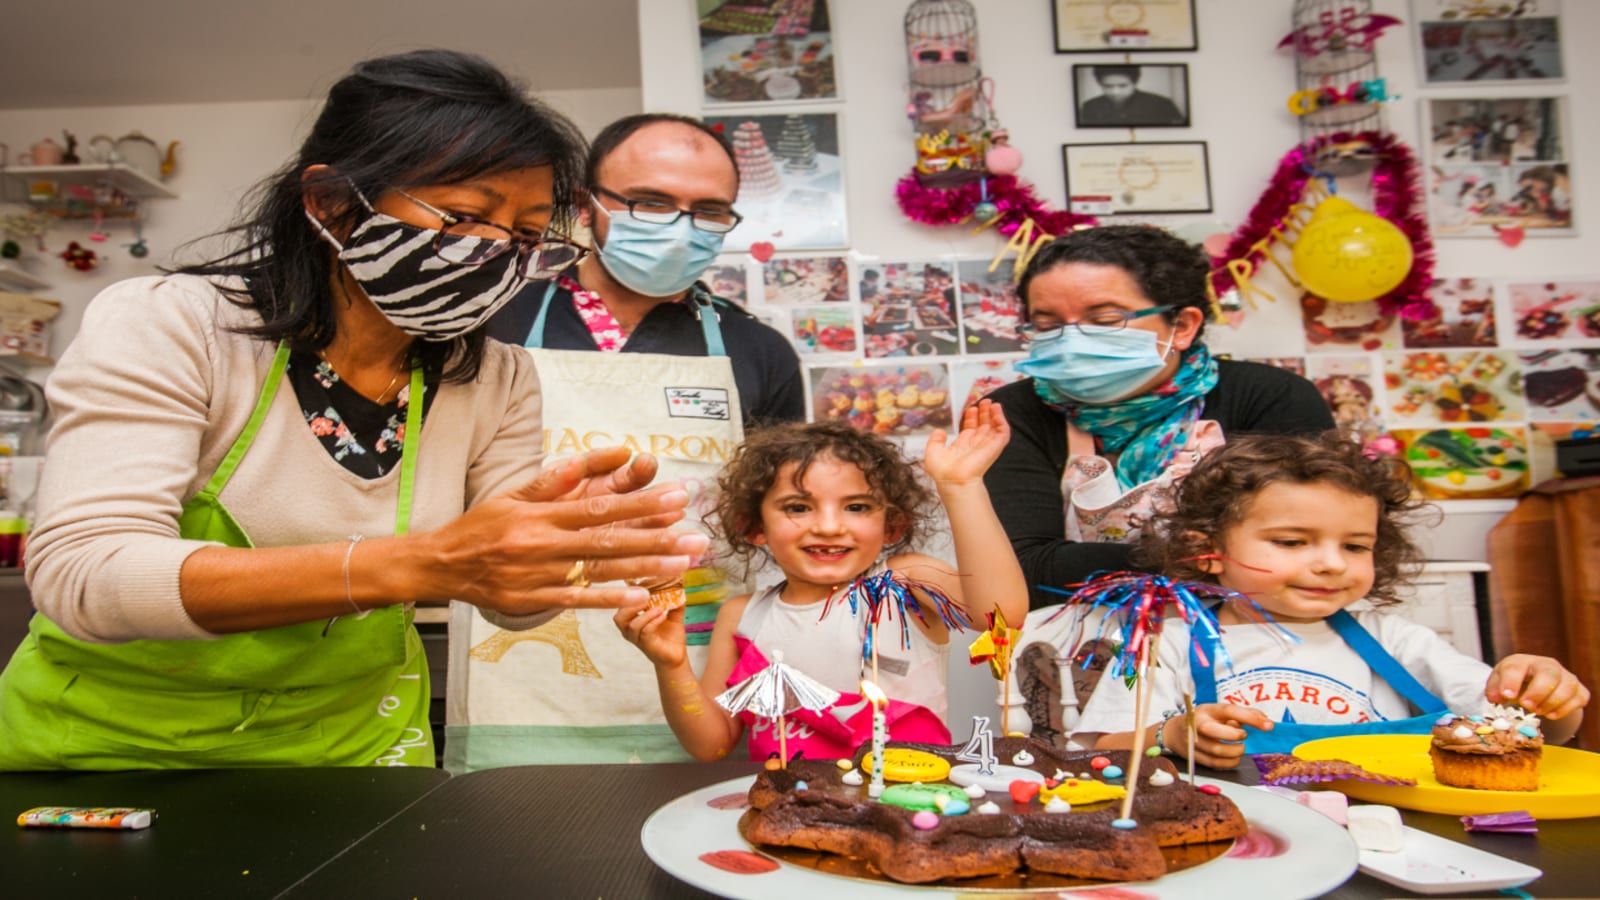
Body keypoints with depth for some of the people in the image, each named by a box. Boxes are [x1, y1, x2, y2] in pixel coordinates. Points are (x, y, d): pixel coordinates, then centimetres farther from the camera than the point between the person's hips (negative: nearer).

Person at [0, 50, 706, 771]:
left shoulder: (493, 382, -4)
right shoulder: (163, 326, -15)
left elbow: (512, 600, -3)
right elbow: (79, 577, -27)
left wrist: (560, 539, -28)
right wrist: (414, 566, -39)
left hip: (350, 738, 3)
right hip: (111, 739, -2)